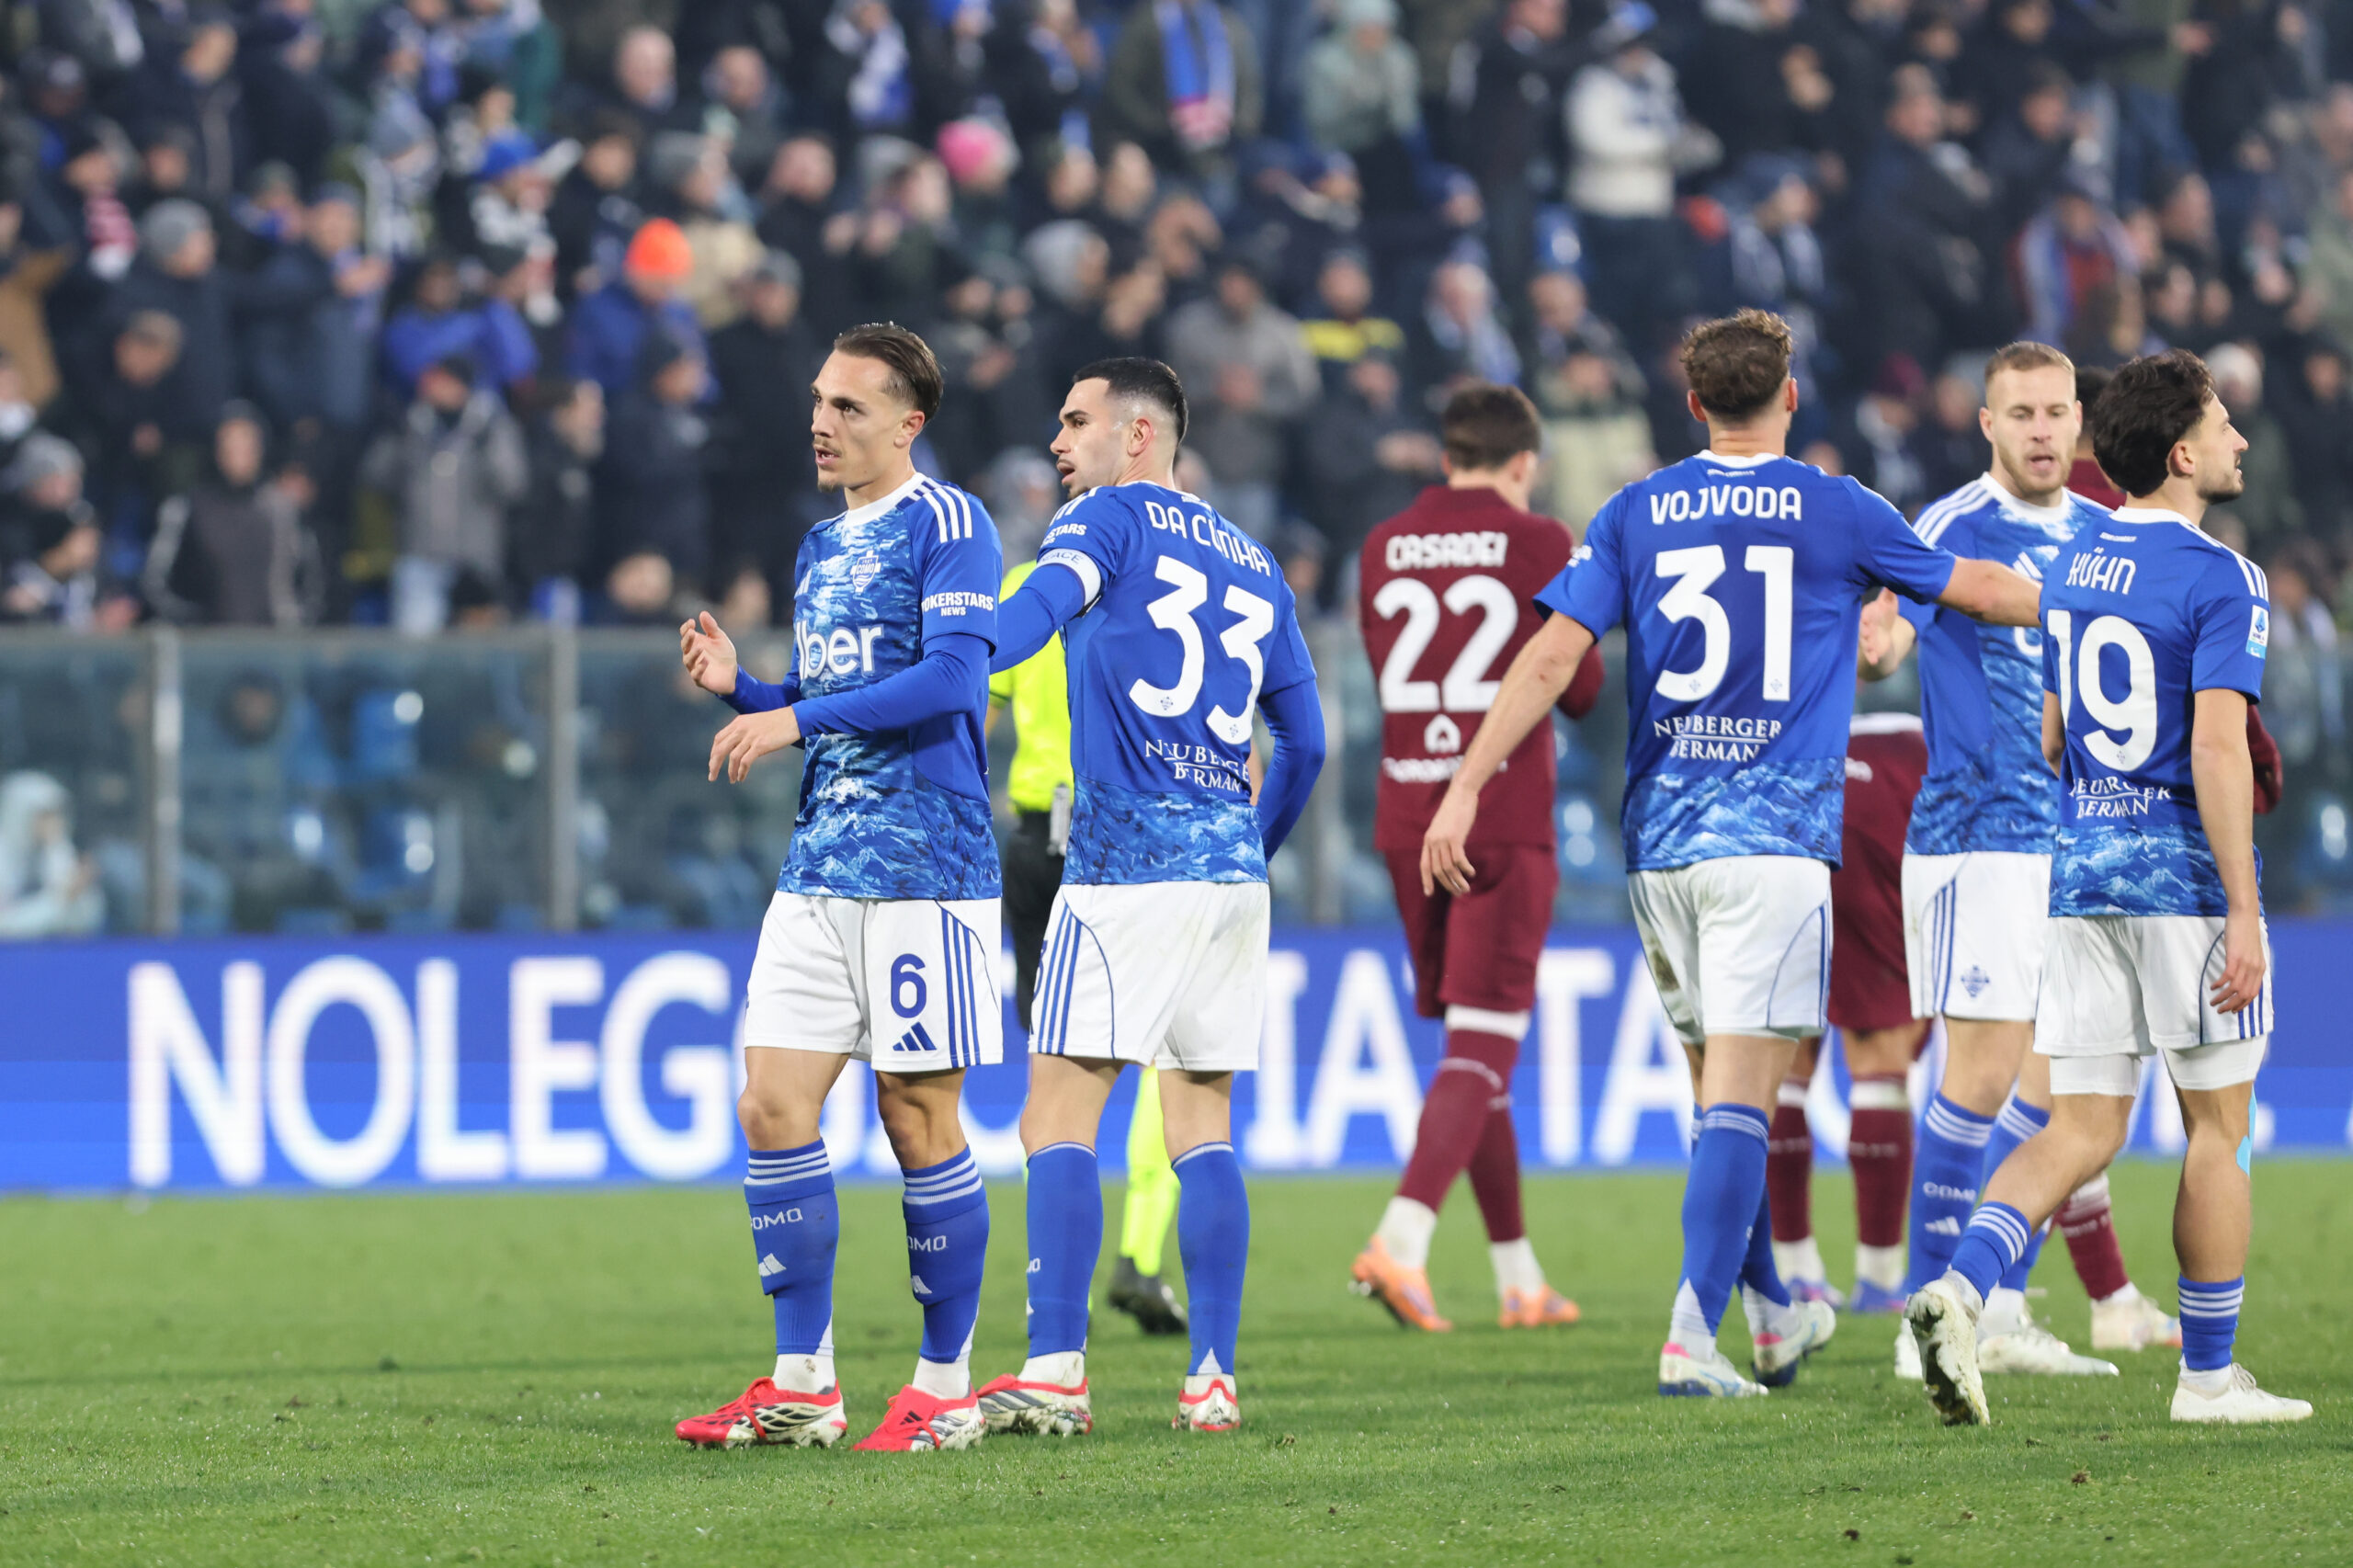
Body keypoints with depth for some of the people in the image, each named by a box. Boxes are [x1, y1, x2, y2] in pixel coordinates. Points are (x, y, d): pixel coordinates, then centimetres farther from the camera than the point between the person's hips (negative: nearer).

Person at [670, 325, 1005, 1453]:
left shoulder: (947, 525, -7)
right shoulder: (821, 547, 18)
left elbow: (949, 682, -18)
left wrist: (797, 718, -19)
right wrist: (739, 688, 7)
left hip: (924, 864, -8)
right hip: (819, 869, 8)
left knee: (918, 1117, -3)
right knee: (772, 1106, 0)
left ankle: (945, 1388, 7)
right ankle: (801, 1384, 6)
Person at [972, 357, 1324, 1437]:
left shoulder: (1112, 517, 1)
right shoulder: (1252, 564, 19)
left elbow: (1050, 597, -21)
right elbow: (1304, 744, 21)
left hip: (1124, 865, -6)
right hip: (1231, 866, 6)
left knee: (1059, 1117, -5)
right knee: (1203, 1130, 9)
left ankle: (1056, 1373, -13)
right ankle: (1212, 1378, 4)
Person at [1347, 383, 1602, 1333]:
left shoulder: (1384, 550, 8)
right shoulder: (1537, 545, -5)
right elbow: (1582, 691, 0)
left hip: (1407, 820, 5)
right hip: (1506, 823, -5)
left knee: (1469, 1041, 14)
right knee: (1484, 1048, -6)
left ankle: (1518, 1277, 18)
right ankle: (1400, 1240, -25)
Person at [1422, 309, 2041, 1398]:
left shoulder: (1633, 516, 7)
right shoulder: (1837, 512, 2)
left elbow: (1551, 657, -2)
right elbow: (1981, 593, 14)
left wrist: (1467, 787, -2)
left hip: (1658, 839, 4)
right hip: (1773, 839, -4)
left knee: (1718, 1081, 16)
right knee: (1739, 1094, -8)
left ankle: (1771, 1311, 28)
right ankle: (1692, 1332, -19)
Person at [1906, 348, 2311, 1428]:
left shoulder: (2074, 563, 11)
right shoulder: (2221, 581, -12)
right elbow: (2216, 751, -19)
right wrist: (2242, 915, -18)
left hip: (2081, 857, 6)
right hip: (2184, 869, -6)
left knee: (2082, 1129, 5)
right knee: (2217, 1127, 6)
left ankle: (1959, 1288, -18)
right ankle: (2209, 1375, 11)